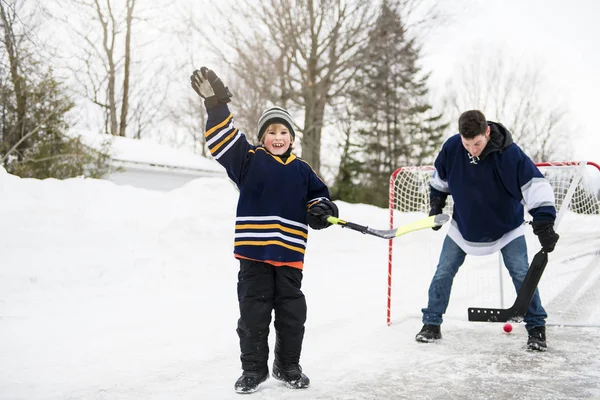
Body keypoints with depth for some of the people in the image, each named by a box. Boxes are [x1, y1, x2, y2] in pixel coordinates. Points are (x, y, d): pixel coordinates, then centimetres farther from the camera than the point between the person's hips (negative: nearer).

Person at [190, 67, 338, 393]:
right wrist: (216, 106, -23)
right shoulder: (248, 160, 1)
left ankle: (288, 366, 26)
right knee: (253, 312, 3)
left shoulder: (302, 171, 11)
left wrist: (321, 210, -3)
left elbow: (318, 196, 20)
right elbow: (222, 139, -10)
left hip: (289, 253, 3)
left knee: (292, 313, 10)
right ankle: (253, 368, 18)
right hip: (254, 250, -3)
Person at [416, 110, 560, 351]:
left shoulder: (510, 153, -28)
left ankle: (536, 328, 7)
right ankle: (431, 324, 16)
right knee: (443, 273, 1)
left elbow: (535, 185, -27)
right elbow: (440, 179, 3)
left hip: (506, 227, -2)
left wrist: (544, 224, -33)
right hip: (463, 226, 3)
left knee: (522, 274, -9)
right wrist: (436, 204, 0)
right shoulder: (451, 148, -18)